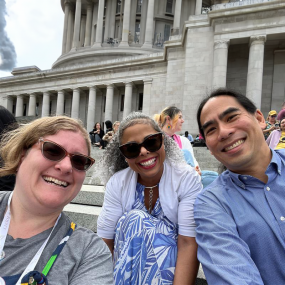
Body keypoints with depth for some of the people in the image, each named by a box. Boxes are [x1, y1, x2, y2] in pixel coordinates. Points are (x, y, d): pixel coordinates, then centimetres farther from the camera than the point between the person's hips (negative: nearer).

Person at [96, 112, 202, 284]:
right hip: (129, 258, 2)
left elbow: (188, 243, -23)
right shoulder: (117, 183, -11)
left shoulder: (188, 179, -19)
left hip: (173, 261, -2)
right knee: (134, 218, -27)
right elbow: (105, 242, -12)